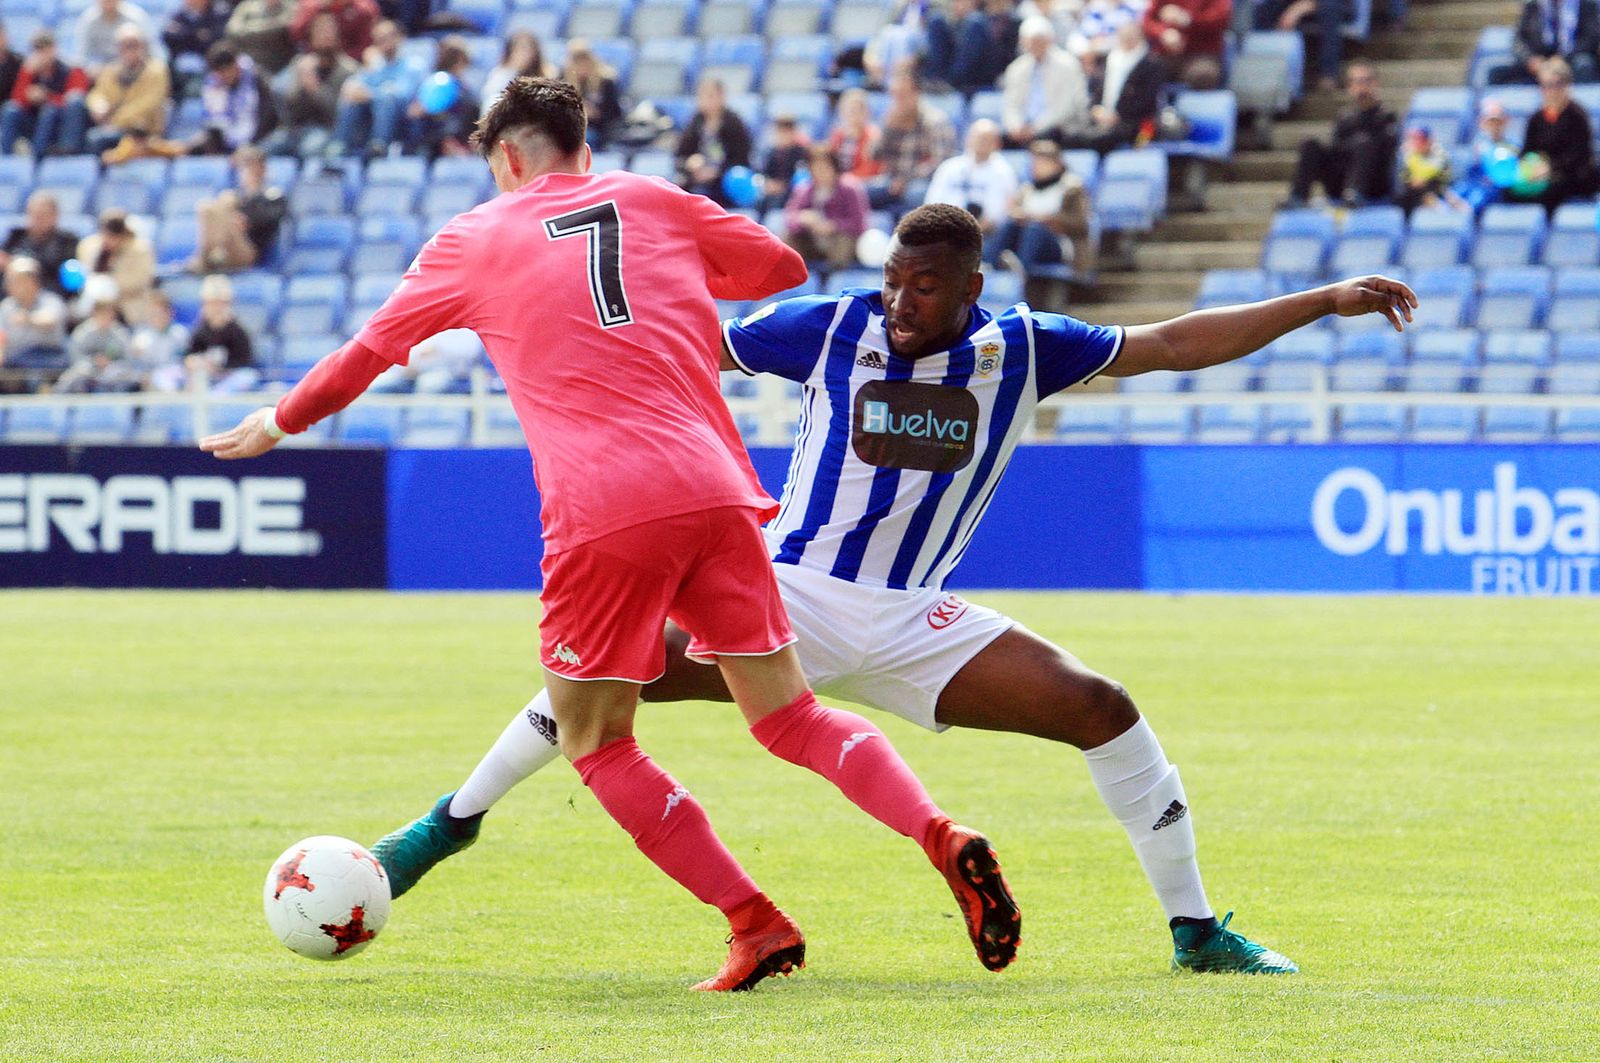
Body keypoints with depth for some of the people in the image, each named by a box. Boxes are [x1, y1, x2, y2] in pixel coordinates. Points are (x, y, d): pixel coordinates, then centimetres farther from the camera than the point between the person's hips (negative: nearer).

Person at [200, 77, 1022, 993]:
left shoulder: (474, 240, 13)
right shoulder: (651, 202, 19)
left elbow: (368, 351, 25)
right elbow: (784, 267, 30)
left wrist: (278, 424, 41)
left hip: (603, 518, -4)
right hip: (715, 494, 4)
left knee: (597, 744, 9)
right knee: (790, 716, 9)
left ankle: (758, 926, -1)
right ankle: (942, 839, -13)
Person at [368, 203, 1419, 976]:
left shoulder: (1020, 349, -2)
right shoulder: (833, 328, -6)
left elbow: (1178, 342, 4)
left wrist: (1325, 302, 1)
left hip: (912, 623, 2)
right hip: (785, 595, -2)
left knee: (1103, 711, -13)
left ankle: (1195, 929, 1)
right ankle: (452, 822, 4)